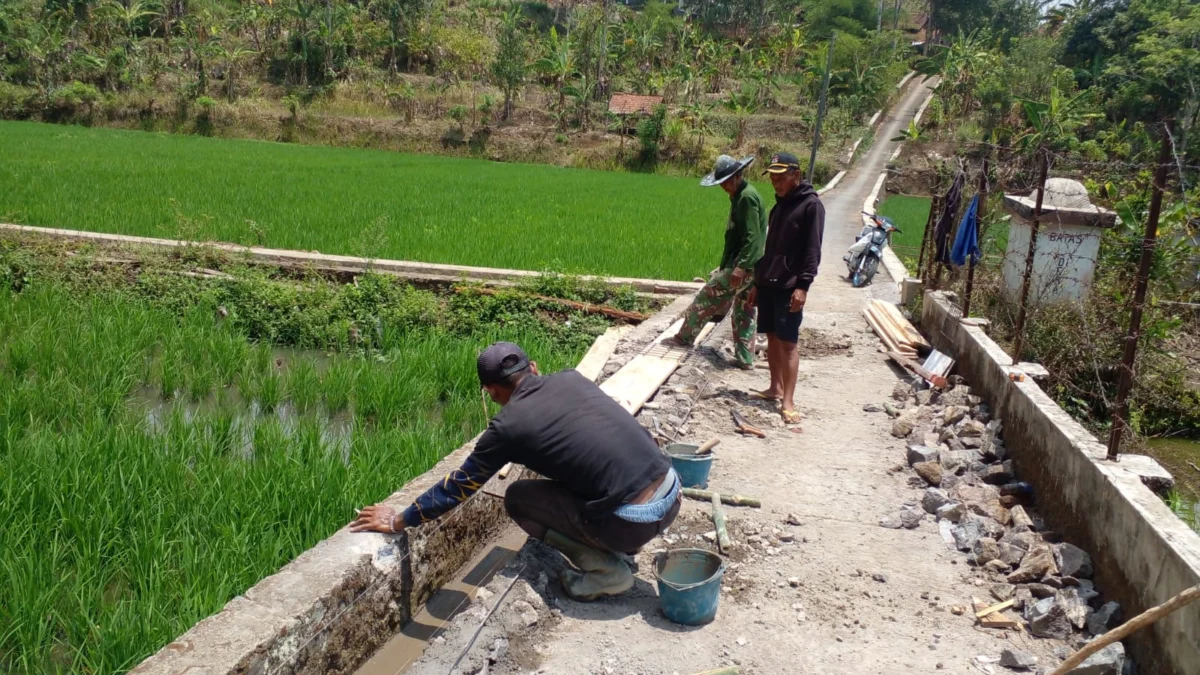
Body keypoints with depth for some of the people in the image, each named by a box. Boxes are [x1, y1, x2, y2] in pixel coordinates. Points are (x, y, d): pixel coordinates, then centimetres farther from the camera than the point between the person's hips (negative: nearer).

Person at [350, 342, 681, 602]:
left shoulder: (508, 425, -3)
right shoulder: (572, 378, 12)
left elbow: (458, 485, 8)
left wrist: (399, 521, 21)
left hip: (632, 521, -6)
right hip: (672, 493, 7)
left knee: (517, 498, 12)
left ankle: (606, 568, 6)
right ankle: (617, 547, 22)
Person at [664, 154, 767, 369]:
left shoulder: (747, 197, -16)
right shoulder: (740, 196, 15)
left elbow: (752, 237, -23)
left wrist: (740, 267, -28)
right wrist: (727, 264, 23)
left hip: (744, 267, -10)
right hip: (747, 266, 10)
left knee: (707, 296, 1)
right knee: (744, 312, 12)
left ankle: (685, 337, 13)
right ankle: (745, 358, 16)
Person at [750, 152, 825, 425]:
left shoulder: (811, 205, -8)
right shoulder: (780, 204, 15)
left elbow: (812, 251, -14)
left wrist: (803, 285, -20)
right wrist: (758, 281, 20)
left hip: (790, 287, -8)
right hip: (768, 283, 8)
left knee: (788, 342, -7)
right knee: (772, 337, 13)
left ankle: (787, 402, -7)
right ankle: (776, 389, 24)